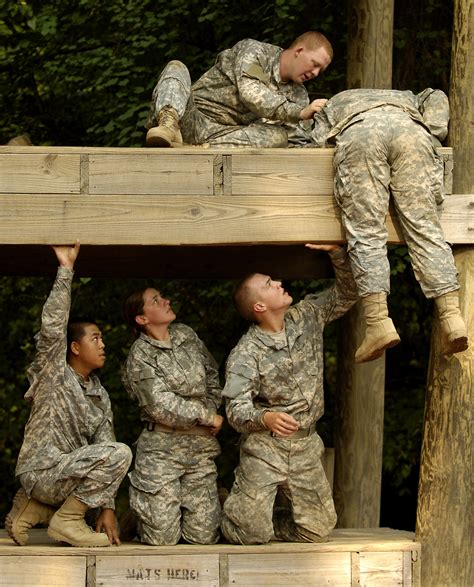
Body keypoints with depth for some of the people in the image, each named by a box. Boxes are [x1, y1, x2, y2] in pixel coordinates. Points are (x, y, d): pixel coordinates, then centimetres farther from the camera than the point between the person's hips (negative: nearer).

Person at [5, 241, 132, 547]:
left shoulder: (100, 395, 14)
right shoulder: (53, 375, -3)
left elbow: (104, 444, 7)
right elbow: (53, 327, -18)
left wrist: (107, 507, -1)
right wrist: (66, 270, -18)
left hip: (68, 471, 8)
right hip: (41, 472, -8)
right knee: (120, 453, -20)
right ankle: (67, 519, -12)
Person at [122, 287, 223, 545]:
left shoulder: (186, 335, 9)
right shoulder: (140, 356, -9)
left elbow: (212, 374, 21)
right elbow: (161, 407, -16)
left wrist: (213, 409, 5)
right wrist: (207, 416, -9)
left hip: (201, 446, 5)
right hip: (162, 449, -5)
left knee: (204, 537, 1)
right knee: (162, 538, -4)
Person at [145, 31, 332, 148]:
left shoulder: (298, 96, 14)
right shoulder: (253, 50, -4)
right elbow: (250, 92, -22)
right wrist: (299, 113, -30)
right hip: (193, 115, -3)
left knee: (278, 137, -25)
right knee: (176, 68, -24)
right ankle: (168, 124, -51)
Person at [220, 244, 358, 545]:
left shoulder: (306, 317, 2)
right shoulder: (246, 354, -14)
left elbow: (346, 294, 7)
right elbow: (236, 409, -19)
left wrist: (337, 252, -10)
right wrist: (265, 418, -41)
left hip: (305, 447, 5)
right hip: (265, 448, -5)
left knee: (317, 531, 6)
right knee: (252, 535, -8)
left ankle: (267, 518, 32)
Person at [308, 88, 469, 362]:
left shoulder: (332, 106, 42)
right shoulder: (406, 98, 45)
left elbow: (317, 143, 24)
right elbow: (436, 98, 24)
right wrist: (432, 137, 22)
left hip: (359, 133, -2)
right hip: (410, 131, 2)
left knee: (366, 231, -3)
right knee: (424, 227, -1)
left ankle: (379, 322, -16)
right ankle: (452, 316, -12)